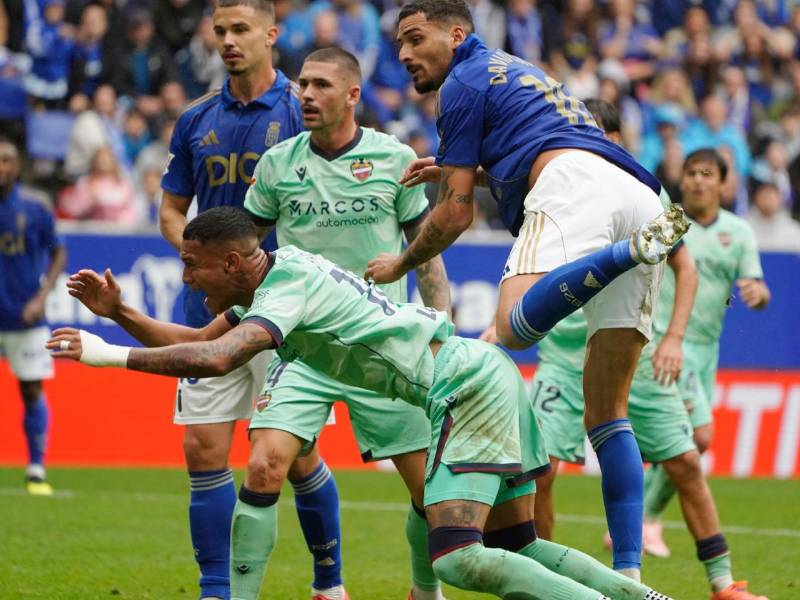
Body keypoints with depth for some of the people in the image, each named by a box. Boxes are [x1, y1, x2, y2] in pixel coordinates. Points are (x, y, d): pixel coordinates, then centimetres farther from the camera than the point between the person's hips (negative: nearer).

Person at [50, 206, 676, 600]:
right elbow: (198, 342, 21)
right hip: (485, 375, 10)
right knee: (513, 546, 16)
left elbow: (215, 359, -31)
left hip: (468, 388, -10)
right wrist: (120, 312, 10)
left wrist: (112, 354, -25)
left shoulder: (288, 287, -16)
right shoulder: (274, 276, 13)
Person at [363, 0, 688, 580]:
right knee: (607, 410, 7)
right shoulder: (520, 71, 38)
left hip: (573, 184, -8)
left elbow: (457, 213, 11)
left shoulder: (465, 82, 13)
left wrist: (399, 264, 27)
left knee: (517, 325, -33)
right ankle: (629, 577, -4)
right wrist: (459, 171, 45)